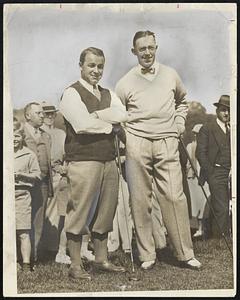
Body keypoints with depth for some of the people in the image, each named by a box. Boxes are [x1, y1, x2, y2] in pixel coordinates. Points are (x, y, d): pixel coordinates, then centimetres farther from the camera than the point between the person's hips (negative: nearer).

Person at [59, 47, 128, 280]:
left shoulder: (108, 94, 19)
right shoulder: (71, 94, -2)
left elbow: (123, 115, 0)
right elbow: (82, 125, -17)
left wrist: (95, 115, -11)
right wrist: (109, 125, -3)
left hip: (109, 160, 7)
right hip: (83, 162, -7)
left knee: (105, 212, 12)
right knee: (79, 213, -4)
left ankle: (101, 260, 23)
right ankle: (75, 266, 4)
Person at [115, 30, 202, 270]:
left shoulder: (171, 75, 10)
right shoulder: (125, 82, 4)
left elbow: (182, 101, 27)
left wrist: (179, 123, 14)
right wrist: (124, 134, 1)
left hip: (167, 144, 1)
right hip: (137, 144, -1)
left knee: (174, 197, -4)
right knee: (140, 200, 2)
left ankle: (186, 253, 5)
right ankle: (146, 255, 11)